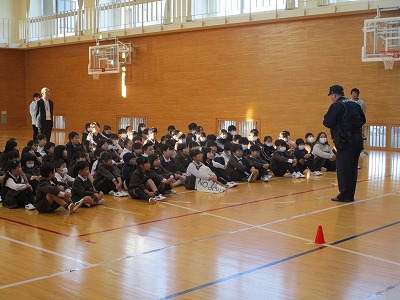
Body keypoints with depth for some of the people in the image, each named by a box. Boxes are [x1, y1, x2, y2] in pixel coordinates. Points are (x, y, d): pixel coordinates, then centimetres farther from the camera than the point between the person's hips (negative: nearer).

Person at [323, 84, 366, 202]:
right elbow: (363, 120, 20)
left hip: (346, 141, -8)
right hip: (358, 139, 8)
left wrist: (326, 116, 7)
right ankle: (350, 195, 19)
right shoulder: (355, 104, 14)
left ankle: (344, 195, -1)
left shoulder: (336, 106, -9)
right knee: (352, 168, 13)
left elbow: (328, 123, -13)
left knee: (343, 168, -2)